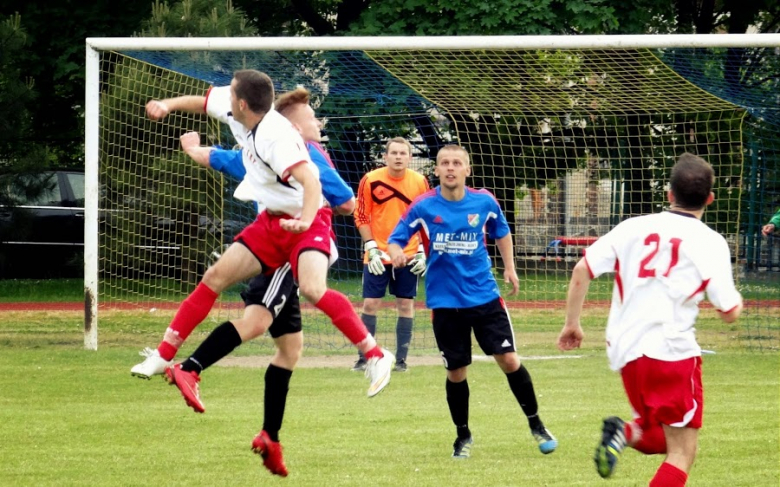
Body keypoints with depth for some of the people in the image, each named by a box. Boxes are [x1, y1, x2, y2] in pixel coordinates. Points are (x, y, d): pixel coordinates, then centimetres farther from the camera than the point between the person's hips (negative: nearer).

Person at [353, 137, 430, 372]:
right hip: (378, 255, -1)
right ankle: (364, 358, 6)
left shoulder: (420, 182, 0)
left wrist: (422, 251, 0)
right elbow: (361, 216, -1)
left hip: (408, 255, 2)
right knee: (370, 304, -3)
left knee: (405, 304, 3)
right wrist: (371, 247, -10)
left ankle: (401, 359, 10)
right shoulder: (371, 181, -5)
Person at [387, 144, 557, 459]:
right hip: (445, 301, -1)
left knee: (509, 360, -5)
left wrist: (509, 267, 13)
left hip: (484, 295, 1)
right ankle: (463, 436, 26)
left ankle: (536, 425, 13)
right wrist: (396, 253, -25)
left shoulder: (484, 202, -1)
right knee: (456, 372, 4)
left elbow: (502, 232, 19)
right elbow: (396, 240, -3)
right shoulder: (423, 207, -7)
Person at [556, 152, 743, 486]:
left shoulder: (633, 227, 8)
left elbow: (582, 270, 3)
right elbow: (729, 313, -1)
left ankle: (627, 433, -8)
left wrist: (572, 323, 14)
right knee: (682, 455, -1)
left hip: (625, 352, 5)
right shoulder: (710, 243, -2)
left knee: (664, 440, 23)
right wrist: (737, 298, 22)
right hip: (673, 352, -5)